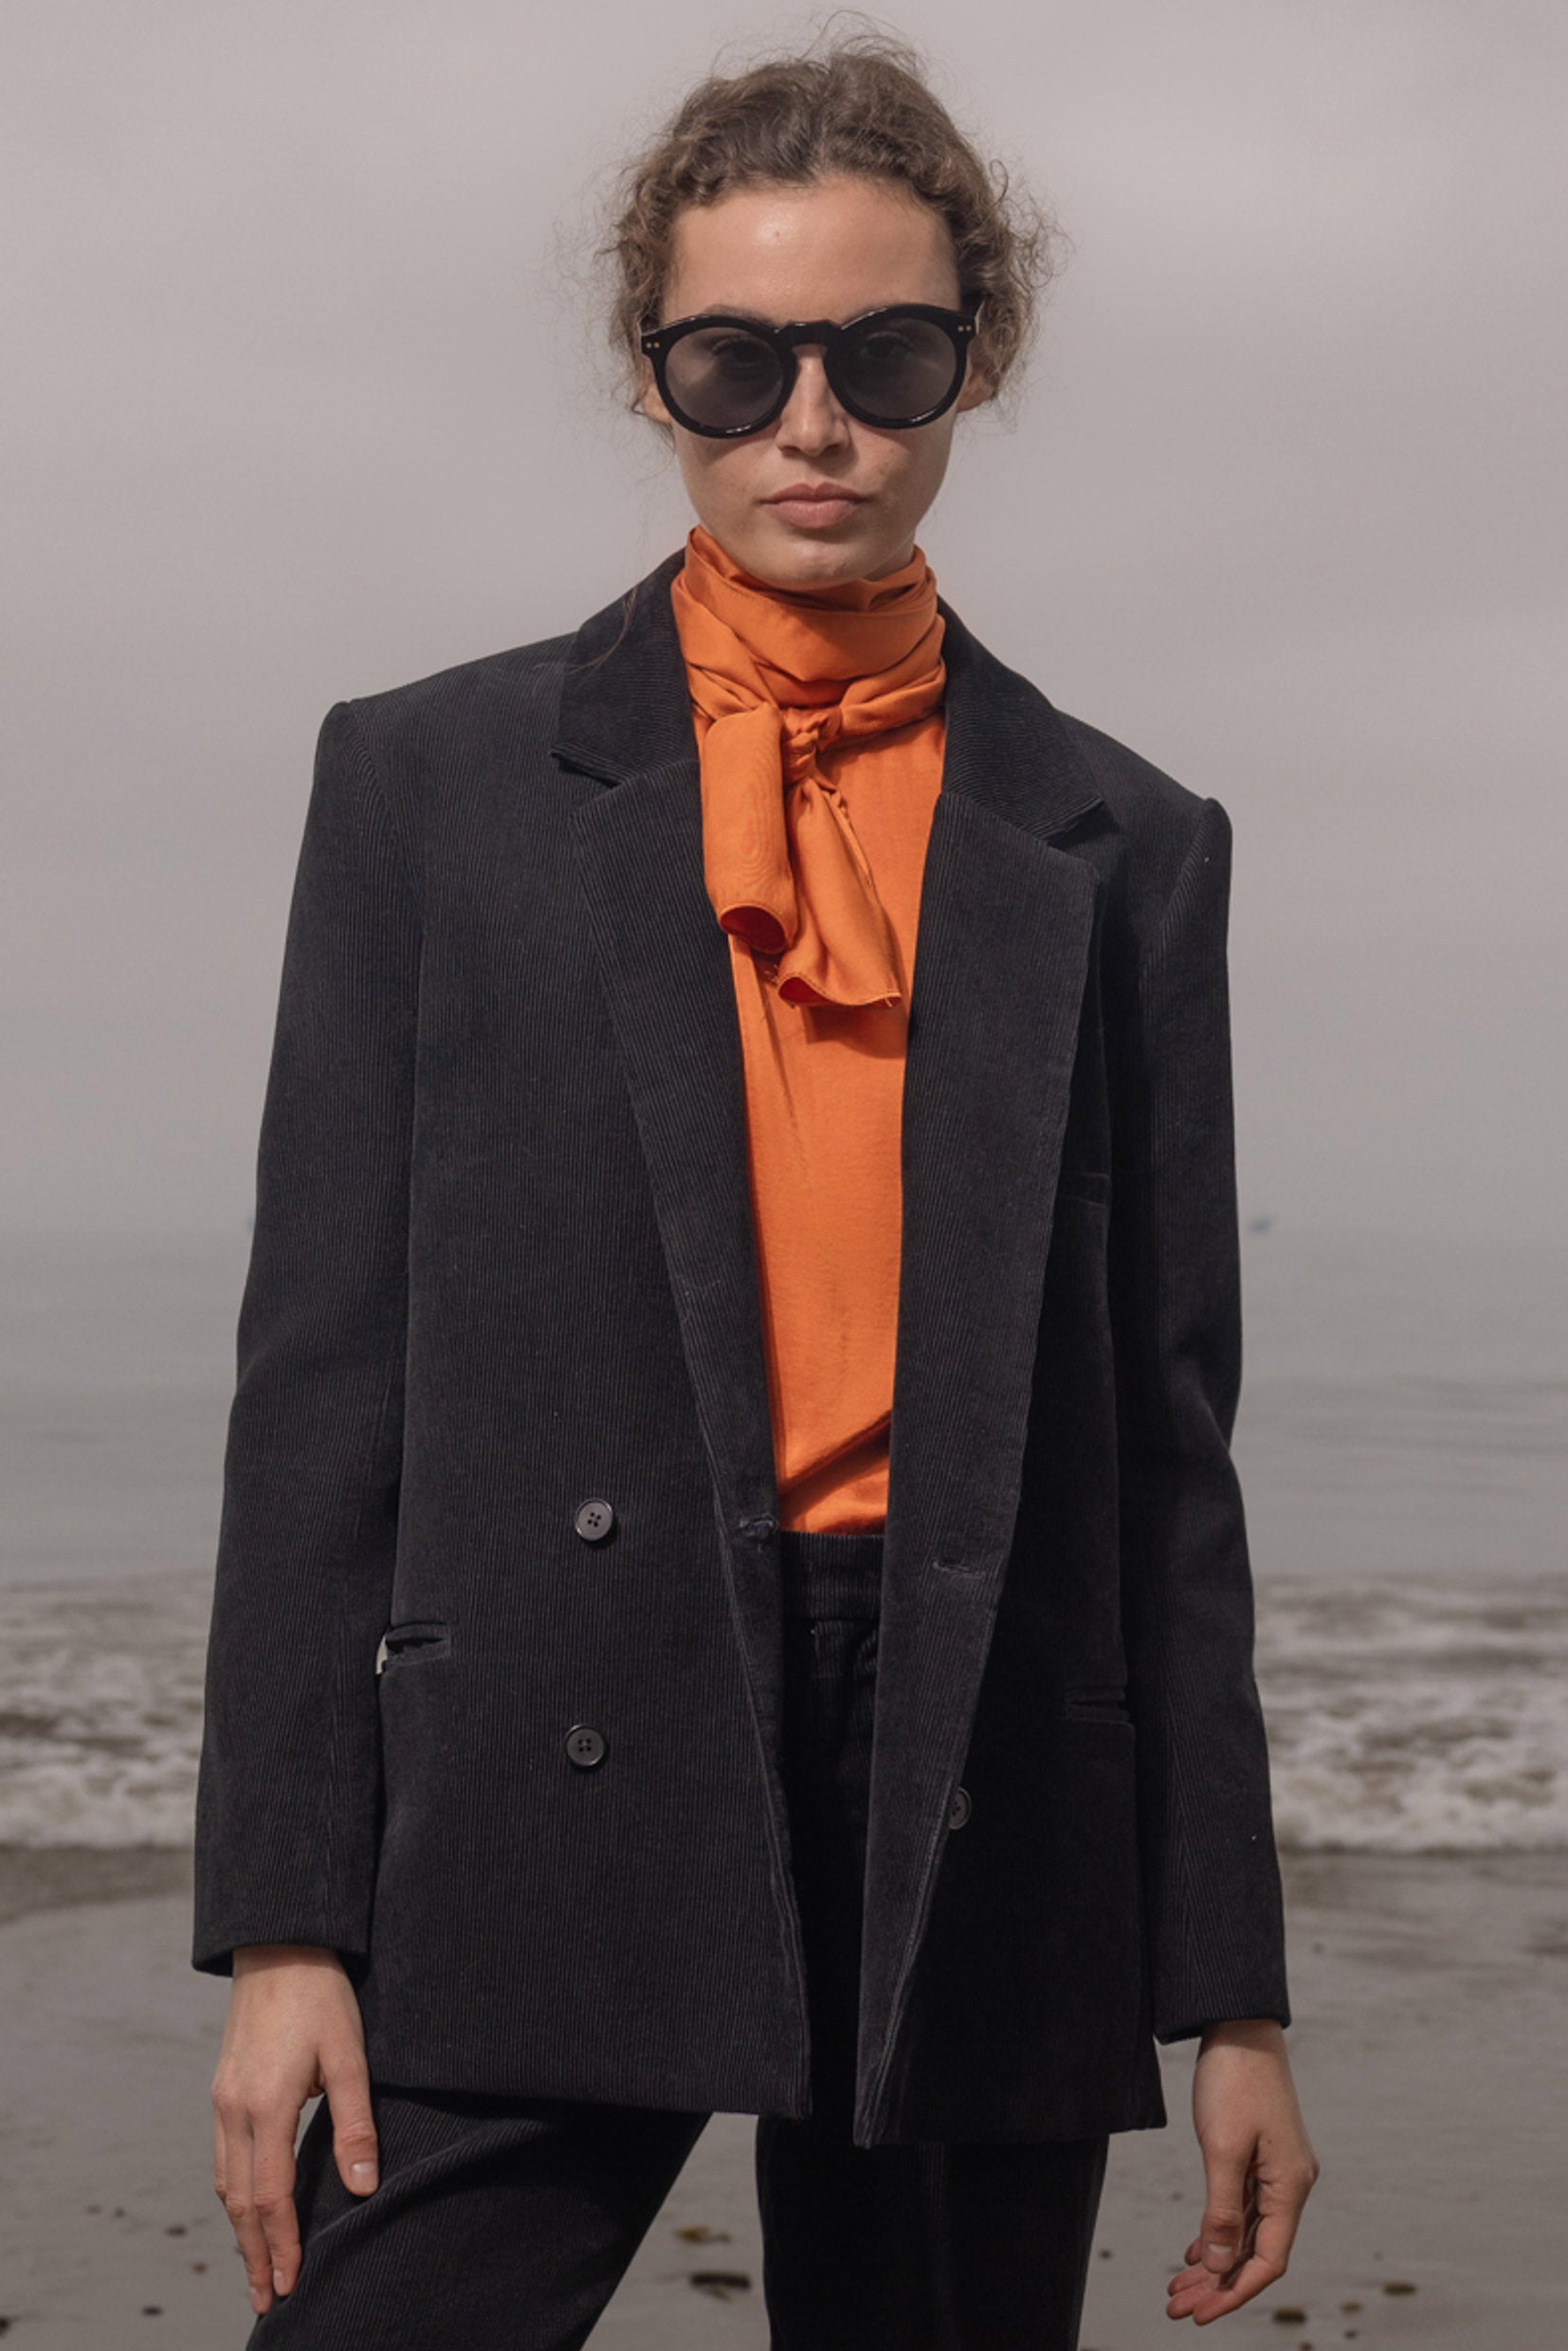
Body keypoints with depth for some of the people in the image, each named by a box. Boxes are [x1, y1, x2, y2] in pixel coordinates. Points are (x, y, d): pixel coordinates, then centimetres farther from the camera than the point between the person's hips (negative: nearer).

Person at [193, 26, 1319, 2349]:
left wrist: (1231, 1985, 8)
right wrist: (287, 1915, -3)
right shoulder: (432, 781, 8)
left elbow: (1165, 1434, 10)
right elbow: (322, 1370, 4)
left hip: (983, 1826, 2)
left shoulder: (1123, 846, 11)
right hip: (552, 1784, -1)